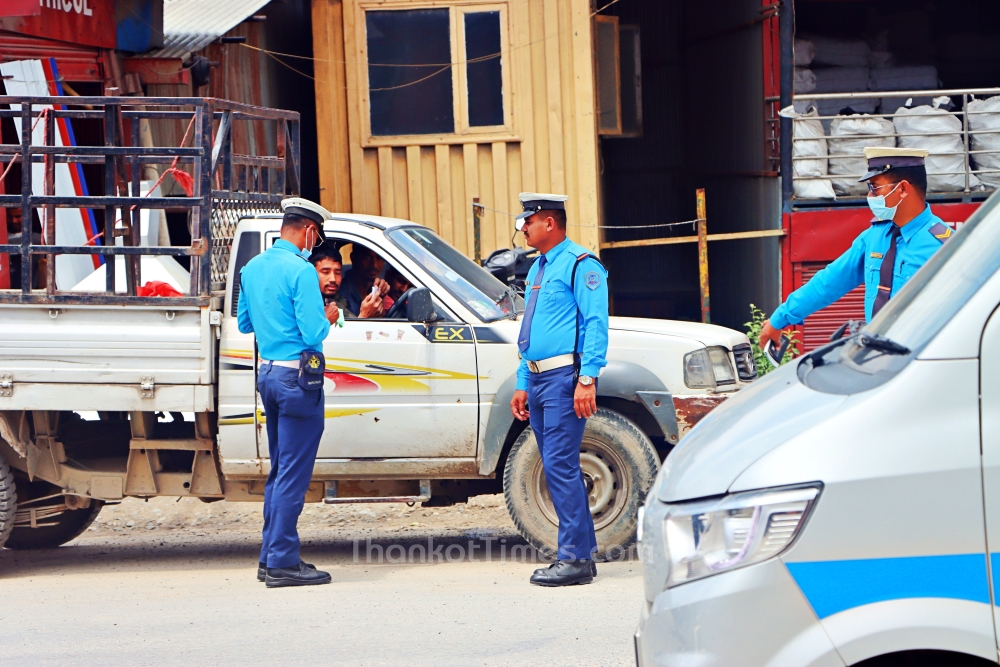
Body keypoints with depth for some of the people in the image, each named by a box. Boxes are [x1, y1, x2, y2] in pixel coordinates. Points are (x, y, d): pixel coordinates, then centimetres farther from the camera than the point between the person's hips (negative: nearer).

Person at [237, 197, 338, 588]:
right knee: (294, 472, -5)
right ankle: (282, 562, -5)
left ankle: (270, 556, 19)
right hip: (296, 377, -9)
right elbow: (313, 334, -19)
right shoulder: (300, 271, -16)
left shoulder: (252, 268, 10)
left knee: (279, 469, 16)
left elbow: (244, 323, 20)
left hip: (267, 373, 9)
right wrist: (328, 318, 0)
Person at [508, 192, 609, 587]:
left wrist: (587, 379, -22)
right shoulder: (538, 269, 21)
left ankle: (574, 558, -11)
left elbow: (596, 324, -15)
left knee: (560, 466, -13)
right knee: (559, 469, 9)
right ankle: (583, 551, 14)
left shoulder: (580, 265, -7)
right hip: (538, 380, 9)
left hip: (564, 378, -9)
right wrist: (522, 384, 21)